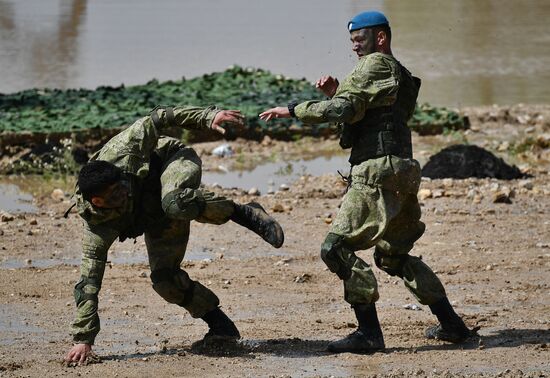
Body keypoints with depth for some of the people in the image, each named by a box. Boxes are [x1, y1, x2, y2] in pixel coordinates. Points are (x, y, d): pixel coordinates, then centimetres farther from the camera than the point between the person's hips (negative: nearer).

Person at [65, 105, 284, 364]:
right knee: (164, 279, -12)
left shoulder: (121, 153, -34)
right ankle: (219, 325, 10)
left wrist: (207, 117, -25)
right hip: (155, 214, 3)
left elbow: (157, 119, -19)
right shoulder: (98, 224, -28)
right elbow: (89, 280, -27)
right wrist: (83, 339, -30)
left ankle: (245, 214, -19)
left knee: (174, 203, -39)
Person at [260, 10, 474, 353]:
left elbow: (345, 110, -17)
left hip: (378, 173, -10)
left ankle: (369, 332, -16)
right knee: (394, 255, 22)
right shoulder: (400, 75, 25)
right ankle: (451, 325, 20)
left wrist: (292, 110, -12)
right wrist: (336, 93, 13)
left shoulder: (375, 65, -5)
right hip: (401, 174, 10)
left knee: (338, 247, -11)